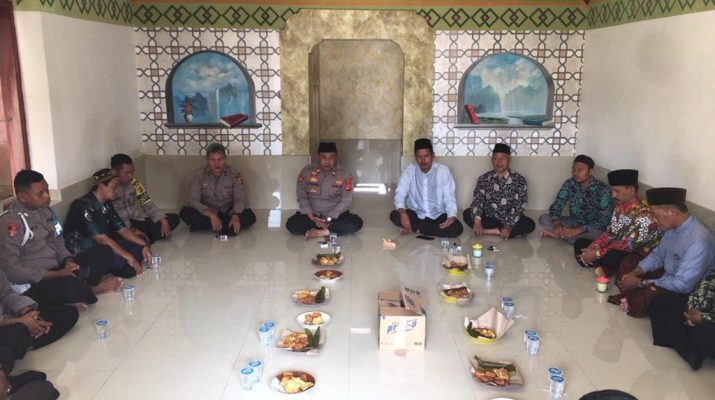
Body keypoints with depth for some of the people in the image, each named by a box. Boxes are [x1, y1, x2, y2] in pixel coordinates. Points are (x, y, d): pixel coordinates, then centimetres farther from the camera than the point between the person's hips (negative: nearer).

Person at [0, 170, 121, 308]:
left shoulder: (45, 210, 6)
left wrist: (68, 261, -9)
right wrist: (56, 274, -24)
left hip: (59, 269, 8)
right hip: (33, 284, -8)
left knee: (105, 252, 0)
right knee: (70, 286, -37)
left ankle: (81, 288, -18)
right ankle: (91, 289, -3)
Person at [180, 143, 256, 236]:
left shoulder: (234, 175, -7)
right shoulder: (199, 175, -8)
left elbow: (239, 199, -12)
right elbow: (193, 200, -16)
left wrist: (235, 216, -34)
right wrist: (211, 215, -33)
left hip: (228, 213, 0)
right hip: (207, 214, 0)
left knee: (250, 216, -27)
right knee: (185, 212, -28)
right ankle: (228, 227, -29)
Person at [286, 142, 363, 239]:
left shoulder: (345, 174, -10)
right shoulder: (306, 171, -7)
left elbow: (346, 200, -9)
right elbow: (302, 197, -3)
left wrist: (329, 219, -18)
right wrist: (312, 217, -16)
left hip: (335, 215, -1)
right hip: (312, 214, 1)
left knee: (356, 223, -28)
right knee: (291, 224, -27)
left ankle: (319, 232, -26)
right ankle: (333, 229, -21)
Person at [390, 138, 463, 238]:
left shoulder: (443, 170, -7)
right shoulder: (409, 171, -5)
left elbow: (449, 198, -8)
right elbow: (400, 194, -11)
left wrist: (452, 217, -28)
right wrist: (403, 213, -33)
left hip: (438, 216, 0)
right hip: (416, 214, 0)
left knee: (457, 228, -28)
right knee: (394, 215, -28)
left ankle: (415, 228, -15)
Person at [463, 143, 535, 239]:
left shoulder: (519, 180, -7)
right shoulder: (484, 179, -2)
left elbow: (518, 206, -13)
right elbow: (477, 200, -13)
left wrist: (508, 227, -25)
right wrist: (477, 220, -32)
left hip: (509, 221, -1)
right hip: (488, 218, 1)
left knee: (529, 224, -26)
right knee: (467, 214, -22)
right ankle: (500, 231, -25)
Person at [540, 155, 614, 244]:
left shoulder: (602, 190, -21)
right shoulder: (569, 184, -8)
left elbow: (604, 220, -25)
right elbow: (556, 206, -5)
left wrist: (578, 230, -33)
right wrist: (557, 224, -27)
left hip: (591, 227, -4)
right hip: (573, 222, 4)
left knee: (597, 233, -40)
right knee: (543, 218, -13)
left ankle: (558, 235, -25)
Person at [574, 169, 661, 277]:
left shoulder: (644, 214, -26)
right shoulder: (620, 206, 2)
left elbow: (629, 245, -29)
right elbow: (611, 232, 5)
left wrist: (597, 253, -27)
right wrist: (594, 246, -13)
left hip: (639, 258, -8)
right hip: (617, 249, 8)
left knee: (612, 255, -39)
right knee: (580, 244, 2)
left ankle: (606, 268, -8)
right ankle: (604, 267, -12)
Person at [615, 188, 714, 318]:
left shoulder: (698, 241, -33)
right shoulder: (673, 227, -6)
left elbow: (683, 285, -32)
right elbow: (658, 254, 11)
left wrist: (641, 283, -24)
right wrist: (635, 272, -6)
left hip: (686, 293, -9)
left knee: (647, 295, -33)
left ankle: (634, 303, -3)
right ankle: (634, 299, -4)